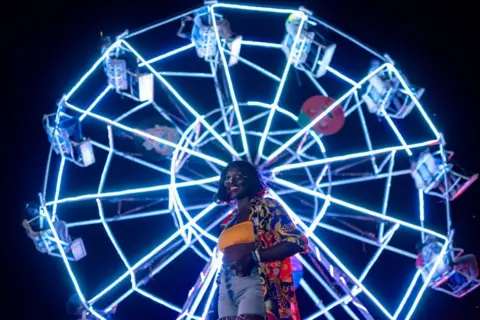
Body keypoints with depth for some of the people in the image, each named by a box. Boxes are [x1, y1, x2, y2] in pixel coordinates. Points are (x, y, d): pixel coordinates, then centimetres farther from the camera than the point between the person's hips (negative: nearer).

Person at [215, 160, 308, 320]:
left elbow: (297, 241, -7)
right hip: (226, 286, 6)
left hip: (255, 282, -6)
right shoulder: (230, 219, 22)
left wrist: (253, 256, -13)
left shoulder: (266, 207, 3)